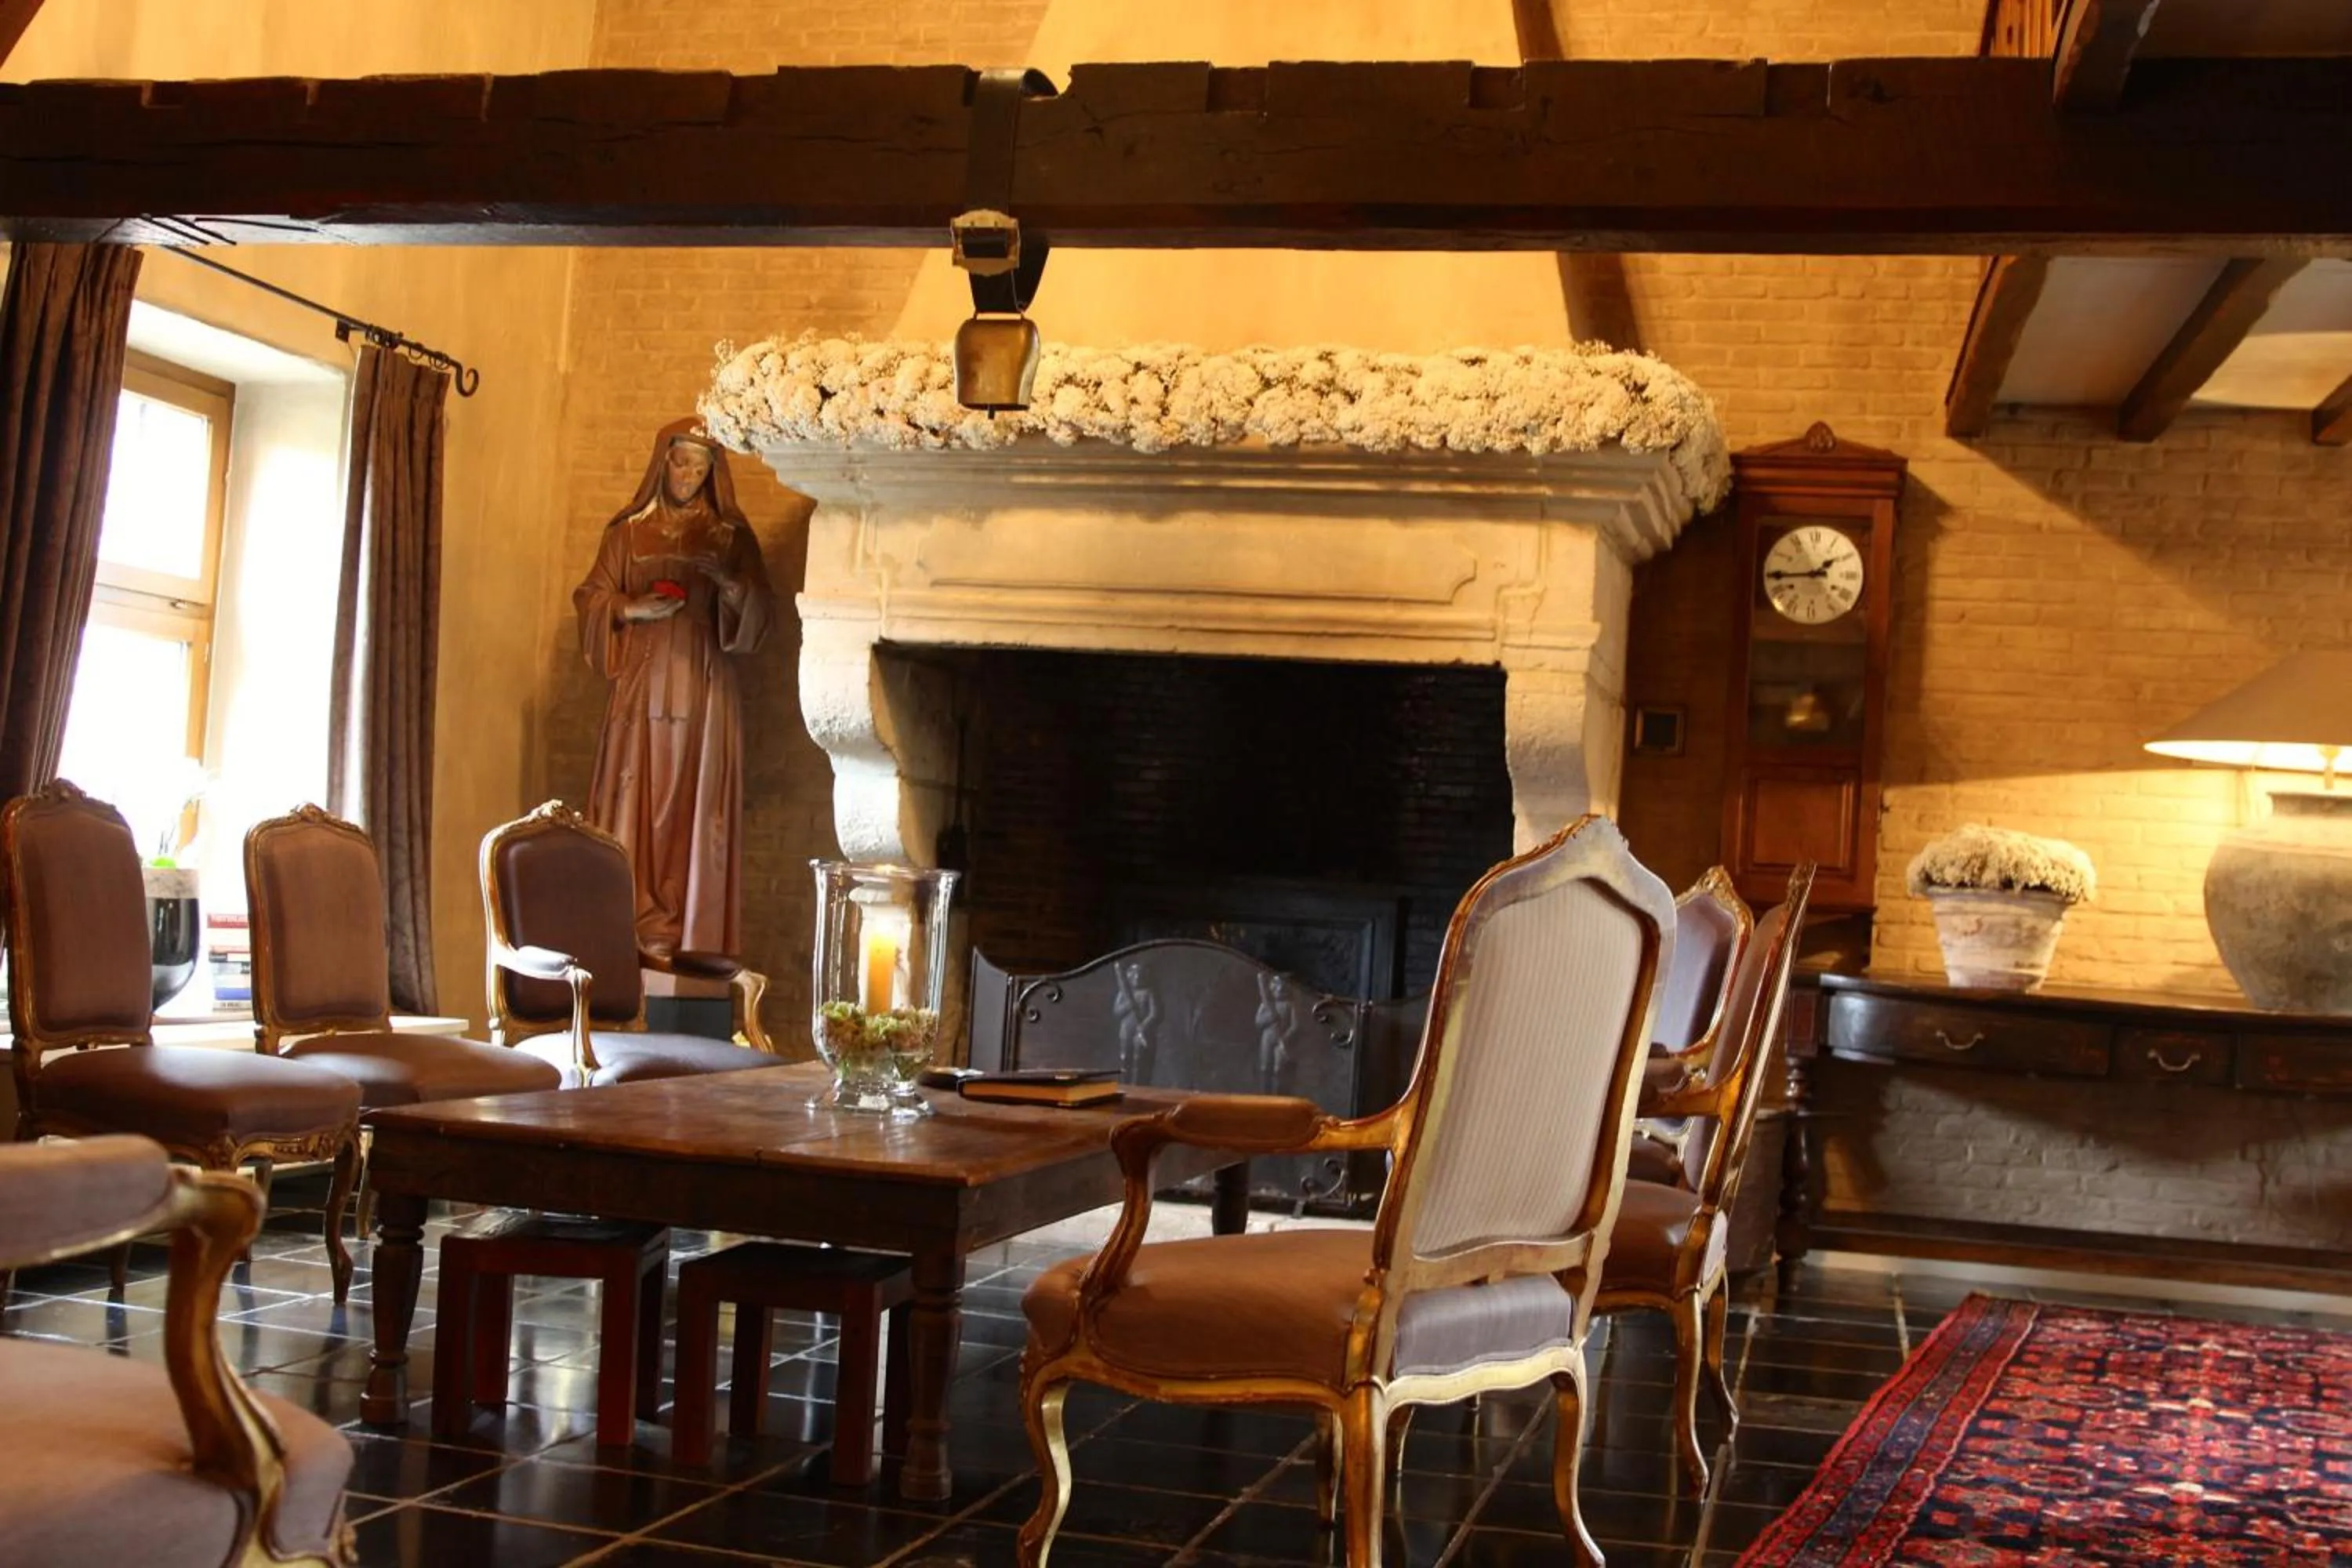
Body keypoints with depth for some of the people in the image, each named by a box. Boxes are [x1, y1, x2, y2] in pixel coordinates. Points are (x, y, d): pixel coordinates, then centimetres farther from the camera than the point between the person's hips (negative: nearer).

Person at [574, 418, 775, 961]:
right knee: (636, 806, -5)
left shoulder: (732, 535, 9)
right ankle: (636, 932, -2)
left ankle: (693, 941, -2)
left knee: (695, 809, -4)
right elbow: (591, 598, 10)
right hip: (641, 686, 0)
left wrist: (729, 582, -15)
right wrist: (631, 609, -10)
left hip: (703, 691, 0)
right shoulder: (629, 530, 10)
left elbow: (760, 615, 5)